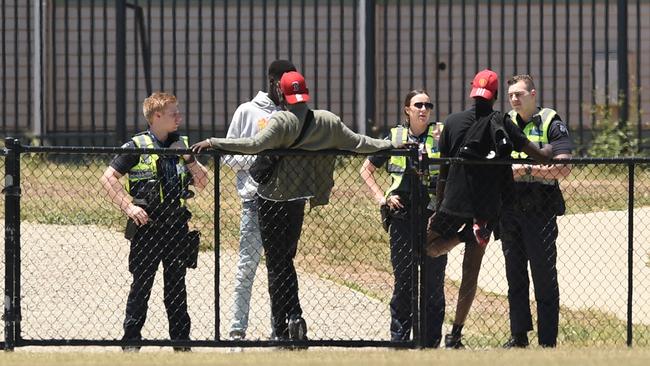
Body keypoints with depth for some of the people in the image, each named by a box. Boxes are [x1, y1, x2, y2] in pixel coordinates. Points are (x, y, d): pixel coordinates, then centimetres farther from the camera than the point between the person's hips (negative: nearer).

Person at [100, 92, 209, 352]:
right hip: (147, 225, -4)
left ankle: (181, 341, 14)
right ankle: (131, 341, 7)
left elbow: (202, 182, 13)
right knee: (141, 285, 0)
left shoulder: (182, 145, 10)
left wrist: (188, 158, -6)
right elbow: (108, 178, -7)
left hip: (176, 224, 4)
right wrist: (128, 206, -15)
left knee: (176, 286, 9)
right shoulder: (137, 147, -6)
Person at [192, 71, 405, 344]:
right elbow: (357, 143, 9)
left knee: (276, 263, 1)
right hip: (298, 198, 5)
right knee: (286, 260, 19)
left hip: (272, 197, -5)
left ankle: (281, 329, -4)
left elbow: (254, 144, -28)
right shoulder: (327, 121, 2)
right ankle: (294, 316, 6)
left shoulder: (282, 121, -15)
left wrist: (213, 143, -26)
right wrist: (390, 145, 24)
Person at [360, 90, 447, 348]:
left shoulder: (440, 135, 4)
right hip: (402, 215, 1)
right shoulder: (395, 137, 9)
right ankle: (399, 337, 11)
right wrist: (381, 197, 7)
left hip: (434, 216, -1)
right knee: (403, 278, 3)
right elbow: (366, 170, 19)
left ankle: (431, 341, 6)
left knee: (433, 280, -1)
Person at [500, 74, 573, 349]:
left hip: (540, 212, -5)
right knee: (515, 275, 9)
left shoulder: (551, 123, -3)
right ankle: (519, 336, 16)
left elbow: (563, 168, -12)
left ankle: (548, 342, -1)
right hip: (509, 210, 5)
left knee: (544, 277, -3)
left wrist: (528, 170, -20)